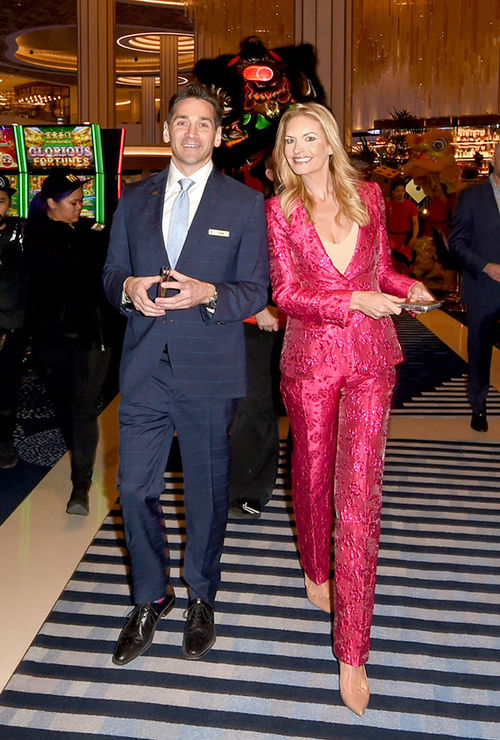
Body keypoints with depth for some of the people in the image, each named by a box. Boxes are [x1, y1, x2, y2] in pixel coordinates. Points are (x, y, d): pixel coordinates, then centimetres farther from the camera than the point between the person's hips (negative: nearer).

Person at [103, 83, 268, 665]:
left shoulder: (245, 203, 2)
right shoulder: (134, 200, 11)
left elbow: (256, 290, -1)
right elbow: (111, 274, 13)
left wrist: (208, 294, -20)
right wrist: (128, 288, -11)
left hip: (210, 374, -2)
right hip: (144, 369, 3)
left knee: (207, 492, 10)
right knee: (135, 489, 4)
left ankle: (201, 598, 32)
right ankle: (150, 599, 27)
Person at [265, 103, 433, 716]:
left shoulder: (368, 197, 5)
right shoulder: (279, 210, -2)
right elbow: (286, 294, -8)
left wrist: (407, 286, -6)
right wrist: (355, 301, -21)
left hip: (370, 357, 1)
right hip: (311, 359, 0)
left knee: (360, 490, -5)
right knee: (312, 473, 16)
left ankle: (352, 651, 2)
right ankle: (315, 569, 47)